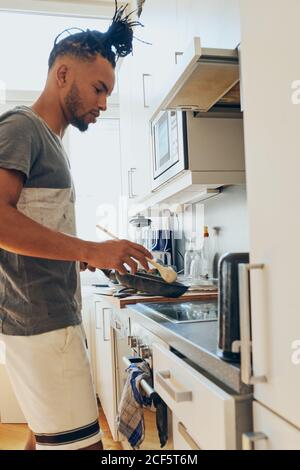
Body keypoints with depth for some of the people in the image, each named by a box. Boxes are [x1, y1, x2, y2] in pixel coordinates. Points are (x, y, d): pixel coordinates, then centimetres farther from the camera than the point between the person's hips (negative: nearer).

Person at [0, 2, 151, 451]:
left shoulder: (49, 142, 19)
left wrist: (105, 258, 11)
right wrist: (91, 250, -21)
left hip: (54, 318, 10)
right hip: (42, 324, -10)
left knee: (45, 435, 18)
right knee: (80, 442, -5)